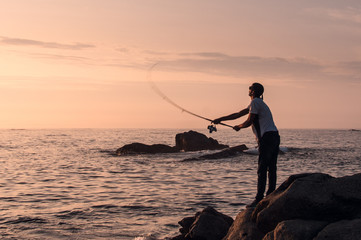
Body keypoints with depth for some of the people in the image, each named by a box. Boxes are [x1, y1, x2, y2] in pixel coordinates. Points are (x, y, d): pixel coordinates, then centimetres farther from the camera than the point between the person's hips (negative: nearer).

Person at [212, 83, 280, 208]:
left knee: (262, 170, -10)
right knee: (271, 168, 8)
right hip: (275, 136, 10)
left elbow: (249, 122, -8)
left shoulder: (255, 102, -6)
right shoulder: (257, 103, 24)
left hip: (267, 137, -10)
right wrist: (220, 119, 28)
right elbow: (238, 114, 27)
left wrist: (238, 127, 13)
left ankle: (259, 200, -11)